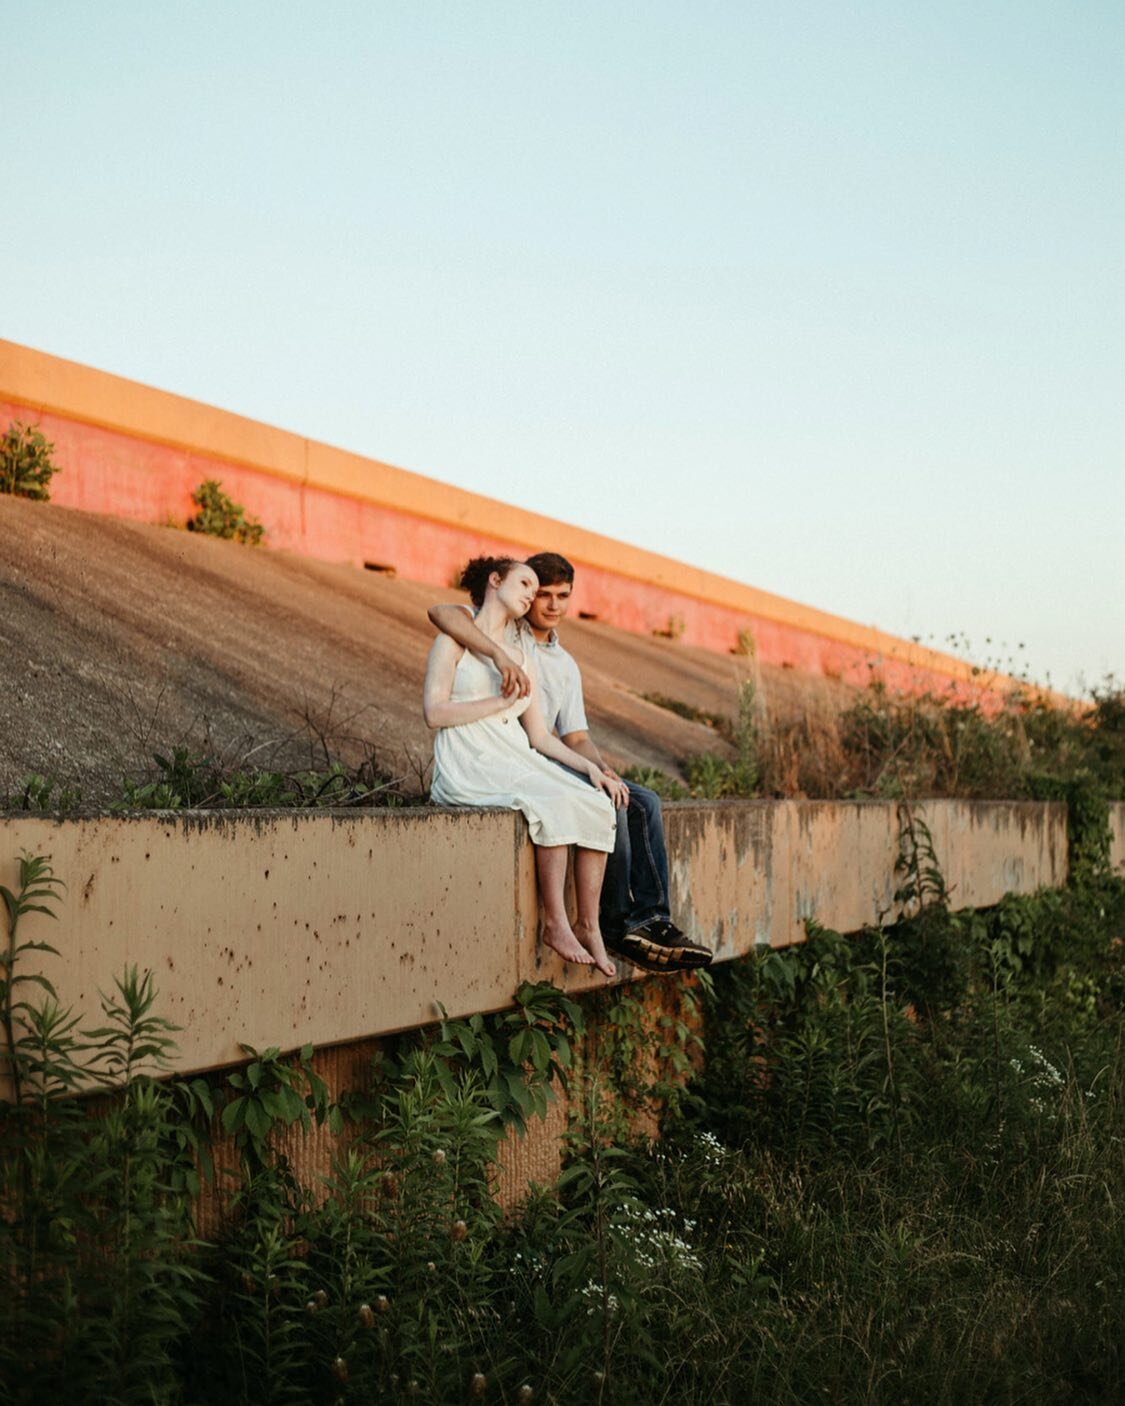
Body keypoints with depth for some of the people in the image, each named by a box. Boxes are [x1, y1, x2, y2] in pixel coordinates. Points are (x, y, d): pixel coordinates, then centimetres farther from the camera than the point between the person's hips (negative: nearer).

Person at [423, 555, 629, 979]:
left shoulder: (522, 655, 21)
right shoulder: (456, 639, 4)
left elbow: (539, 736, 16)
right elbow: (434, 712, -9)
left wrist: (590, 767, 1)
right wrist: (502, 702, -9)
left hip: (516, 762, 6)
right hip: (468, 766, -6)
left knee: (596, 806, -19)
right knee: (553, 803, -32)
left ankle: (588, 924, -15)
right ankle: (555, 924, -25)